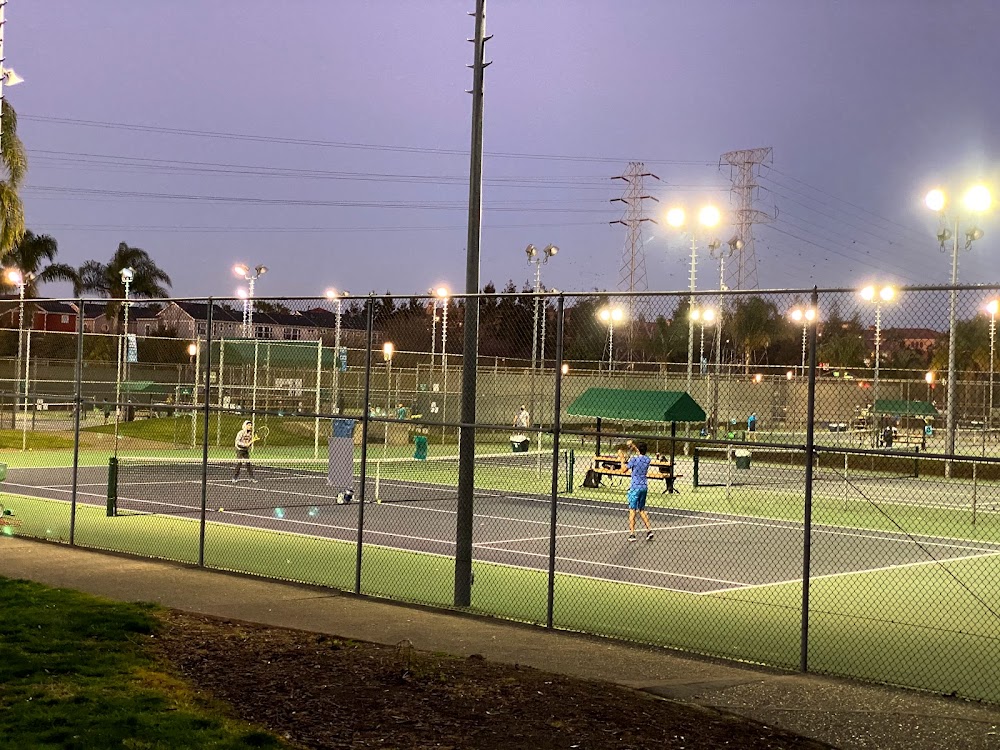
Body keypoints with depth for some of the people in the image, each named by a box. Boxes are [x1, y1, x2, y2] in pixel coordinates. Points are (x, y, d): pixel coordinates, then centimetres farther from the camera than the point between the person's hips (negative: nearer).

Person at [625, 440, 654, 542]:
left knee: (632, 510, -4)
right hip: (644, 487, 6)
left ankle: (632, 533, -8)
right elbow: (641, 454, 27)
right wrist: (633, 445, 33)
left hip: (635, 487, -6)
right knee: (641, 510, 18)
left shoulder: (634, 459, -12)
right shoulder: (647, 459, 5)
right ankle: (649, 529, 9)